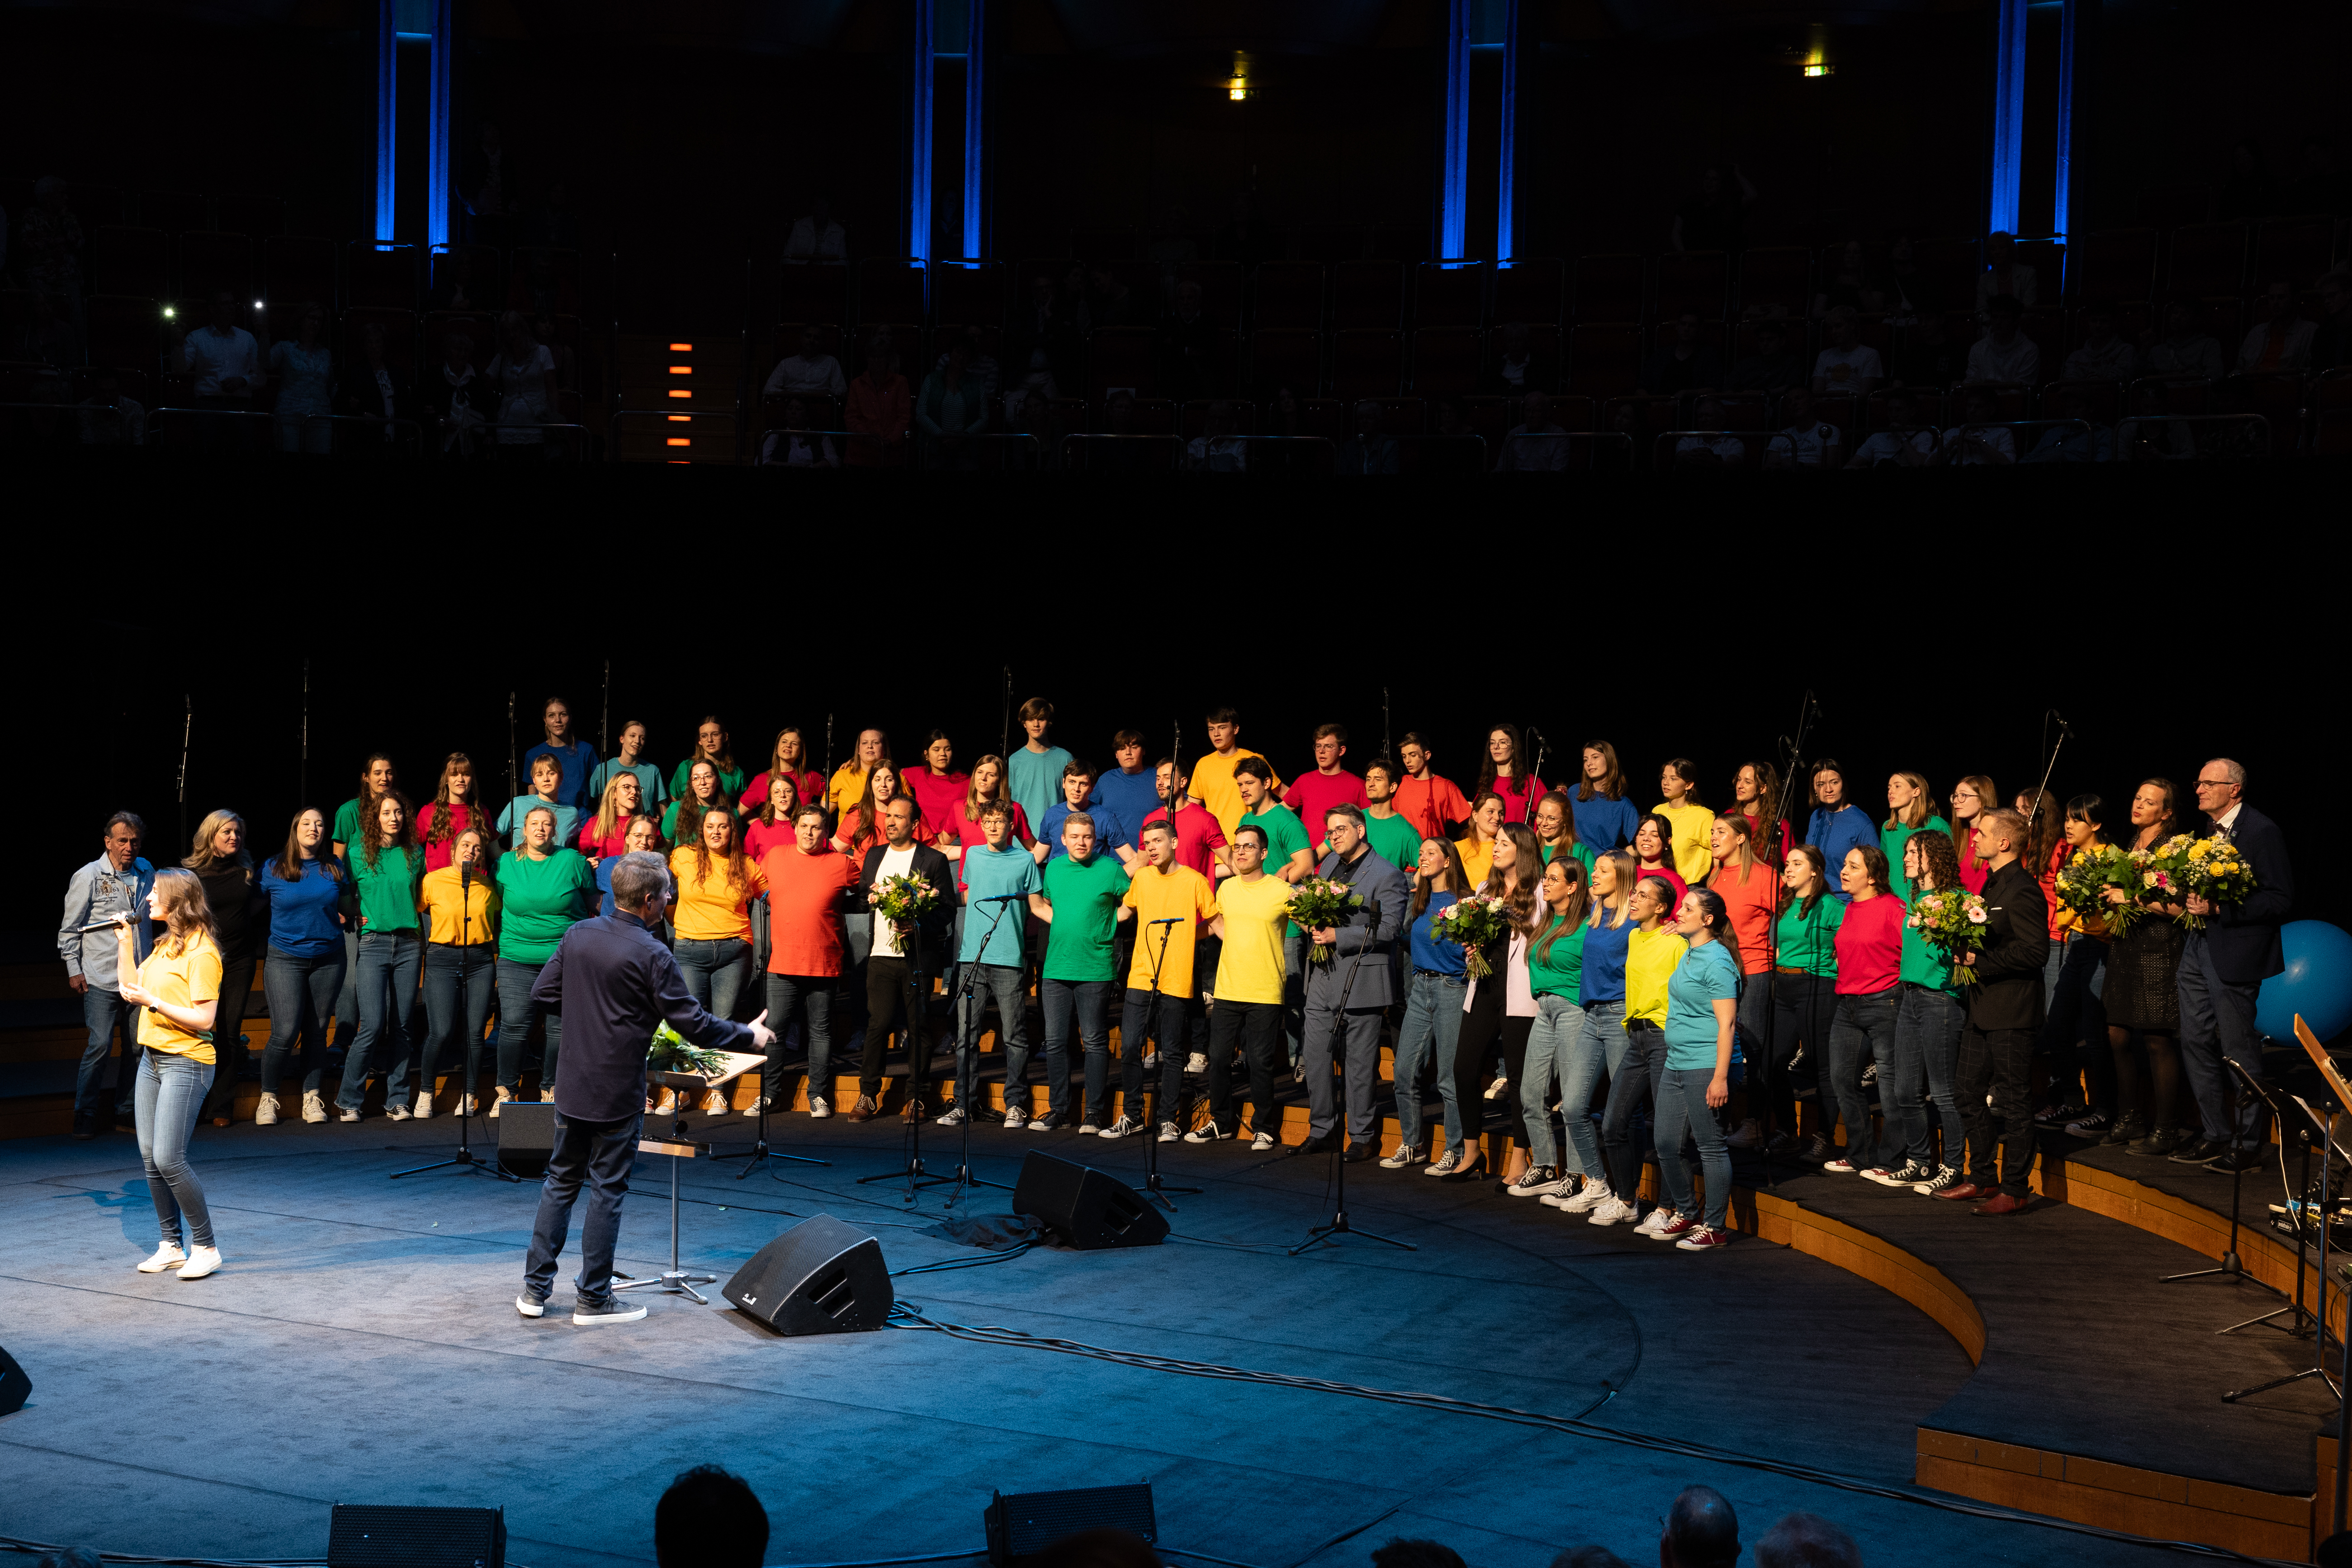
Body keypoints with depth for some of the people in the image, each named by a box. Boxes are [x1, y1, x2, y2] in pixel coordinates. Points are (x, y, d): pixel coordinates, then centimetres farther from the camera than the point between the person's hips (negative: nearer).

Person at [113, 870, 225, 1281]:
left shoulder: (201, 953, -14)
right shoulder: (164, 946, 13)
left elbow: (204, 1019, -18)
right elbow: (131, 988, 17)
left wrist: (152, 1002, -20)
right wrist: (125, 940, 12)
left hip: (186, 1063, -9)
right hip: (152, 1058, 9)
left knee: (168, 1158, -12)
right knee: (150, 1157, 8)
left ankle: (205, 1247, -2)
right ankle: (171, 1245, 17)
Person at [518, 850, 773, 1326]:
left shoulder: (577, 935, 1)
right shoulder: (652, 956, -17)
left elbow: (541, 996, 7)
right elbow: (694, 1024, -15)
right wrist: (749, 1036, -1)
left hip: (571, 1085, 6)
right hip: (618, 1093, -6)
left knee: (560, 1181, 16)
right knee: (607, 1191, 4)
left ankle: (535, 1288, 19)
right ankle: (593, 1300, 12)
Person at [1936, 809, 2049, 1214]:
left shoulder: (2022, 890, -16)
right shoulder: (1992, 883, 15)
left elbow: (2036, 950, -23)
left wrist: (1981, 962, -19)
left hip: (2011, 1013, -10)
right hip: (1983, 1009, 10)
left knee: (2013, 1103, -2)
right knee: (1971, 1096, 14)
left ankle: (2015, 1188, 5)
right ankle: (1982, 1178, 24)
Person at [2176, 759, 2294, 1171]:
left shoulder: (2262, 832, -12)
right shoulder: (2205, 830, 13)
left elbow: (2280, 899, -16)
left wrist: (2219, 910, -21)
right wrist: (2187, 900, -1)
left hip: (2234, 954, -8)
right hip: (2197, 948, 8)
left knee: (2240, 1051, -1)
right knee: (2195, 1043, 11)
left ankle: (2249, 1144, 9)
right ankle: (2217, 1133, 22)